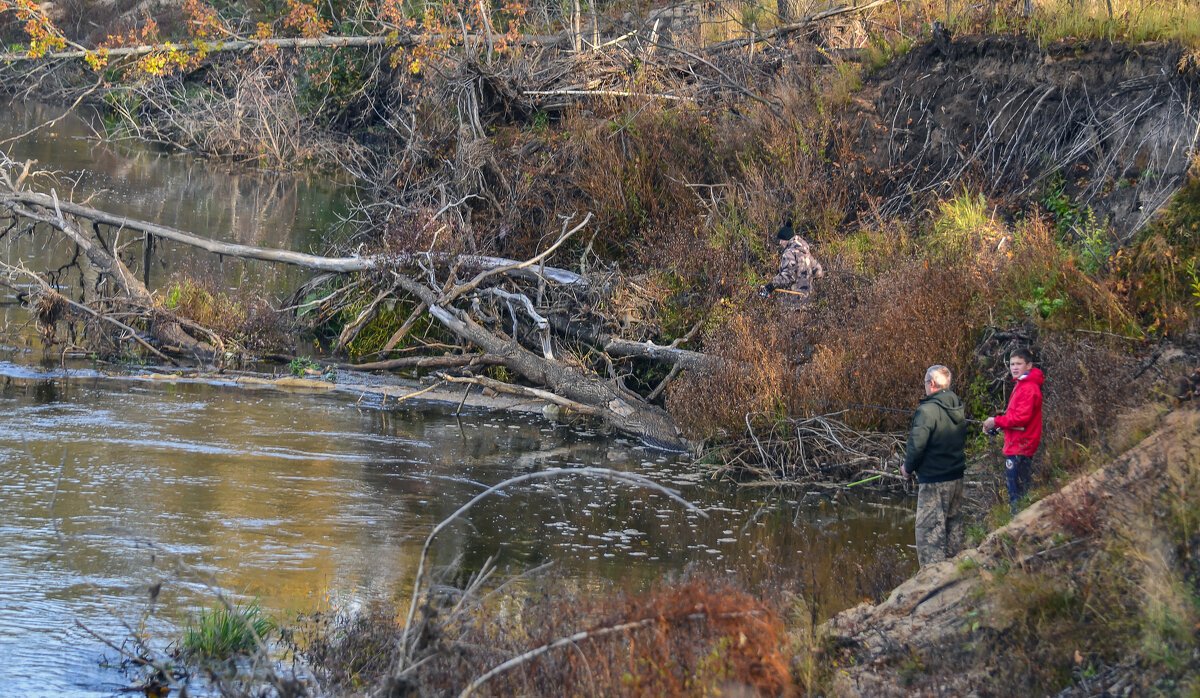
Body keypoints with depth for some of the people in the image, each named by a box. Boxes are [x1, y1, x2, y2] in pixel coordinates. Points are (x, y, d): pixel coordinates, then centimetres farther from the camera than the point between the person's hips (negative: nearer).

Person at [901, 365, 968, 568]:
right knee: (953, 525, 16)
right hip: (956, 478, 8)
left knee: (929, 529, -3)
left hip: (933, 481, -8)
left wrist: (908, 468, -5)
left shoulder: (928, 410, -19)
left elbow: (917, 444, -21)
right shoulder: (959, 409, 6)